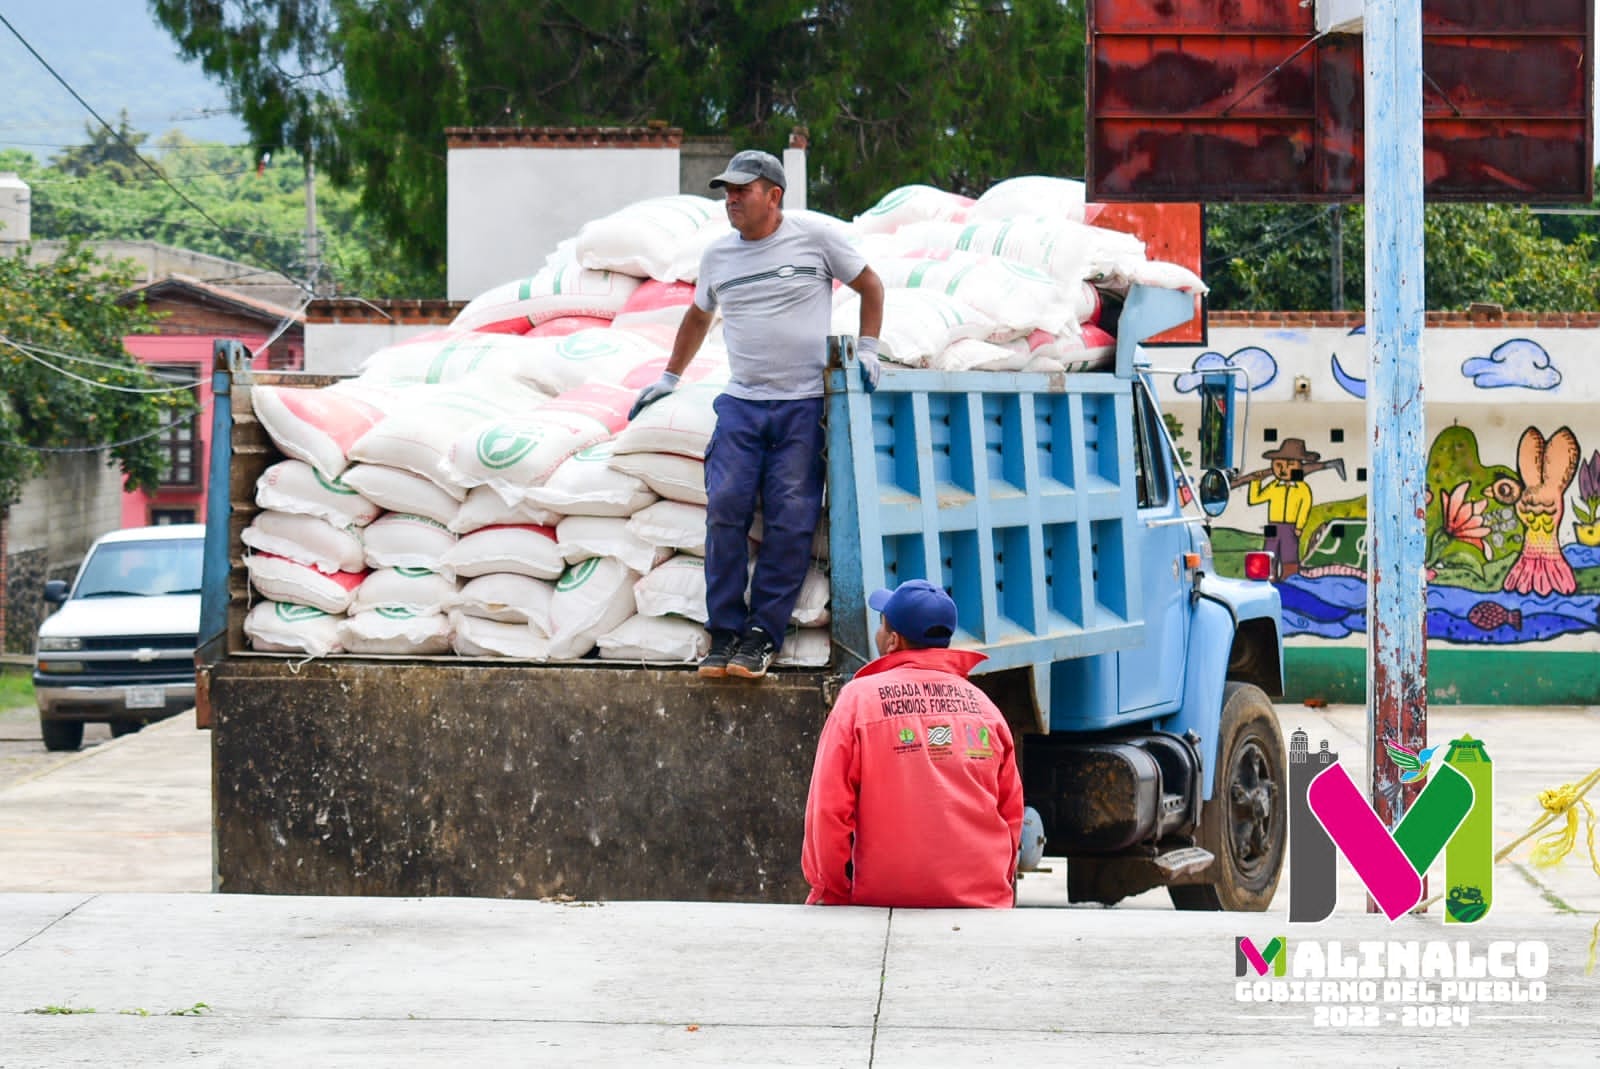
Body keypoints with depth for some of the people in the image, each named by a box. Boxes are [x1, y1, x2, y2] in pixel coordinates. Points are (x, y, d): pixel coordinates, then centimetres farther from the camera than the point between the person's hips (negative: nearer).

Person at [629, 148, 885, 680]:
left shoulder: (816, 239, 1)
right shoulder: (718, 254, 12)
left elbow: (870, 286, 13)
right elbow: (699, 315, 29)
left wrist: (866, 349, 3)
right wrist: (669, 377, 32)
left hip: (805, 403, -3)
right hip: (741, 402, 3)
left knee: (789, 521, -9)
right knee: (725, 511, -11)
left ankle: (763, 635, -5)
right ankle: (725, 633, -6)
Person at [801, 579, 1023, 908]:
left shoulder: (859, 699, 0)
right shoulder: (982, 704, 12)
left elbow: (828, 808, -3)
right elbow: (1011, 811, 15)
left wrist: (830, 893, 5)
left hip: (886, 898, -3)